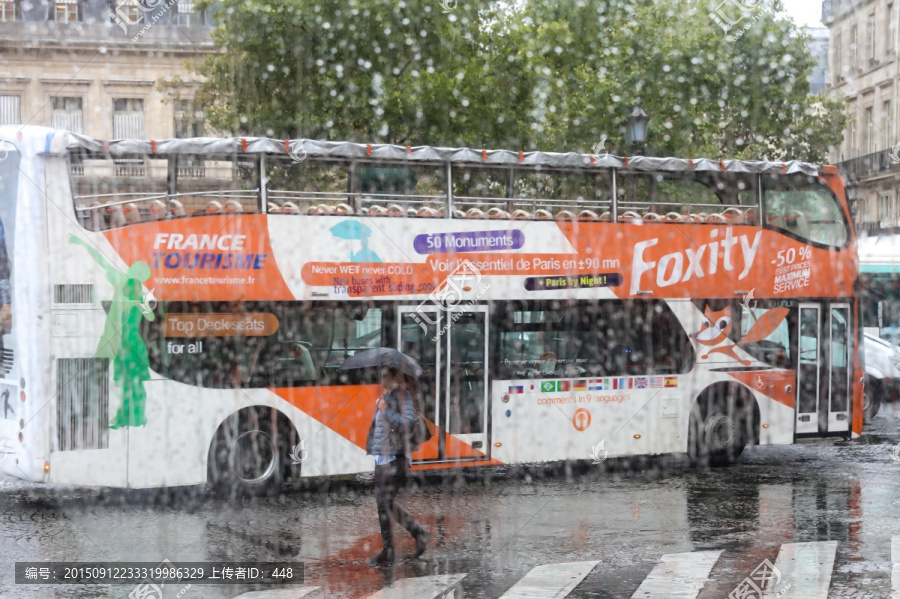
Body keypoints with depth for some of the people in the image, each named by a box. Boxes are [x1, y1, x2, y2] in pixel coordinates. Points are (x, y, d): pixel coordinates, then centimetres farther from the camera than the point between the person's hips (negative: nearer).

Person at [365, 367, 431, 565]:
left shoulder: (403, 396, -10)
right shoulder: (385, 397, 16)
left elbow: (409, 423, -23)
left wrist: (387, 411, -21)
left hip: (395, 459, -9)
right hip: (381, 458, 9)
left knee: (388, 503, -9)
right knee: (382, 504, 11)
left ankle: (419, 534, 4)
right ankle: (387, 550, 17)